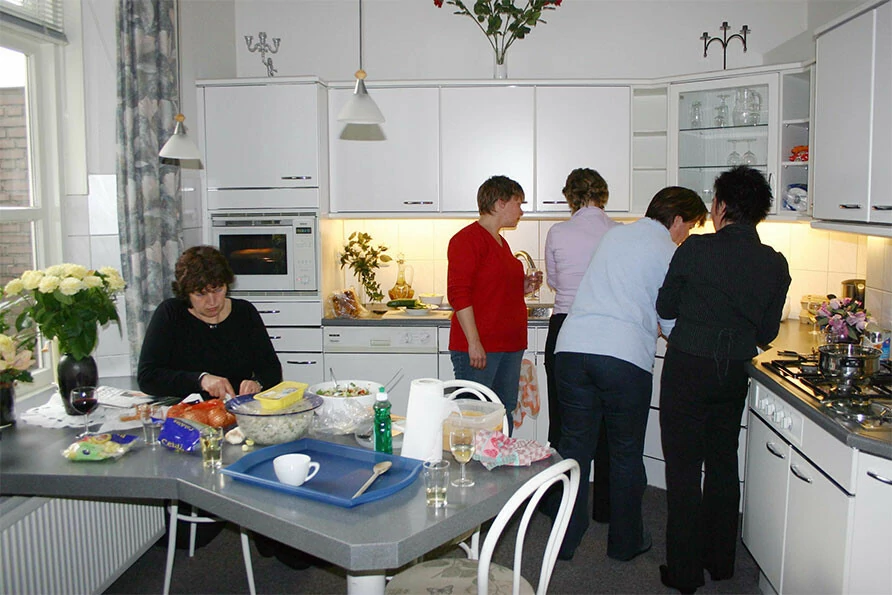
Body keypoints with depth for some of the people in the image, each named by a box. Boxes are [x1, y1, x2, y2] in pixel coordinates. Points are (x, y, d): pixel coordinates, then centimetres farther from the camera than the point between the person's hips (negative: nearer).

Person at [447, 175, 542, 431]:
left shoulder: (501, 242, 20)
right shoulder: (467, 238, -9)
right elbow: (458, 293, -16)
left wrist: (523, 287, 12)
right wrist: (474, 342, -21)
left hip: (509, 345, 9)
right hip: (478, 347, -9)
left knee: (504, 418, 11)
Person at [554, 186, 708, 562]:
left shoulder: (614, 235, 19)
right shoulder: (669, 253, 2)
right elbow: (673, 323, 2)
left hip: (572, 347, 5)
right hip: (625, 356, -4)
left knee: (574, 446, 13)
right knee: (626, 454, 13)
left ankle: (564, 540, 21)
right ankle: (625, 542, 27)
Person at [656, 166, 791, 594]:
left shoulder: (697, 249, -13)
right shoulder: (776, 265, -1)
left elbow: (665, 307, -2)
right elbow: (768, 333, 6)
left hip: (687, 370, -4)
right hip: (733, 374, 5)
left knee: (684, 469, 4)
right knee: (723, 465, 18)